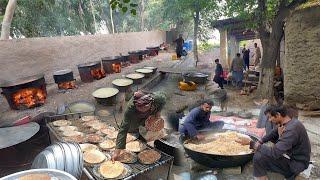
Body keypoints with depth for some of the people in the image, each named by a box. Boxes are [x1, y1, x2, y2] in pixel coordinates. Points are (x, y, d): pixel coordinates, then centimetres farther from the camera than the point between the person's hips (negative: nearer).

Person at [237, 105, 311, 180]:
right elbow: (273, 134, 10)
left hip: (296, 163, -9)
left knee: (259, 156, -21)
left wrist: (251, 143, -30)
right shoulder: (290, 122, -1)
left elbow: (274, 153, -35)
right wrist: (258, 143, -5)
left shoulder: (291, 130, -31)